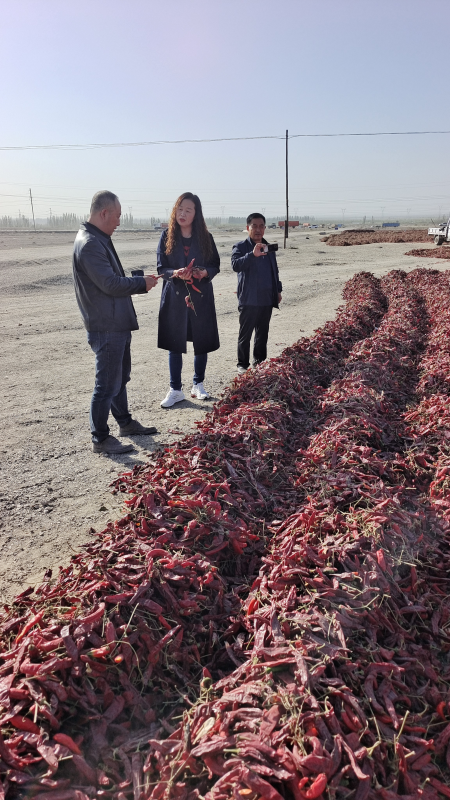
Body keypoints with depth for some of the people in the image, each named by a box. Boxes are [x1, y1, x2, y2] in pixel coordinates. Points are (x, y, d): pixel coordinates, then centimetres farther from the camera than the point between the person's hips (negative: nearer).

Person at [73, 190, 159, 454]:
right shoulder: (90, 244, -19)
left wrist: (140, 282, 6)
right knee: (107, 385, -3)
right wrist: (142, 282, -9)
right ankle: (100, 439, 9)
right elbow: (110, 284, -22)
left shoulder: (100, 240, 14)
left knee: (121, 378, 21)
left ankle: (125, 422, 36)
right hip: (106, 328, -11)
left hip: (118, 324, 11)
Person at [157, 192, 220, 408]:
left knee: (202, 342, 7)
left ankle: (198, 385, 26)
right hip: (174, 296, 0)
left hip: (201, 296, 1)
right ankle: (175, 390, 15)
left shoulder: (205, 237, 1)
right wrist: (175, 273, -22)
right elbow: (161, 268, -1)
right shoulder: (167, 236, 0)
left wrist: (204, 272, -16)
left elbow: (216, 265, 5)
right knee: (174, 343, 3)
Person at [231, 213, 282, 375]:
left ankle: (260, 361, 24)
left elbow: (275, 270, 23)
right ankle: (242, 364, 8)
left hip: (267, 299, 6)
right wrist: (253, 255, -38)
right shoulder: (241, 247, -5)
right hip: (249, 299, -6)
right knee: (245, 334, 0)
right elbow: (235, 264, -25)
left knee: (263, 333, 13)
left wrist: (278, 290, 19)